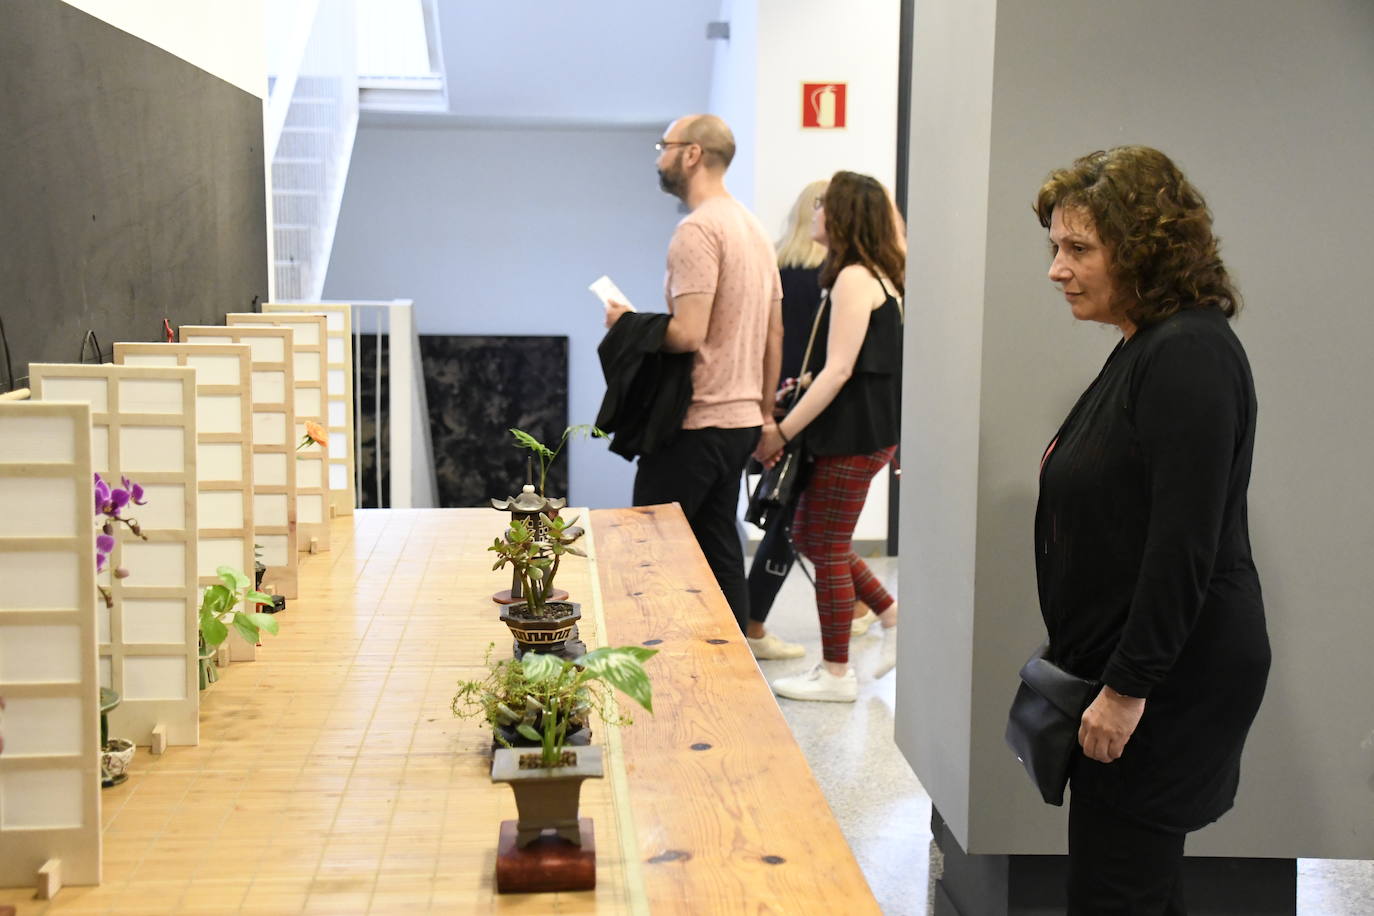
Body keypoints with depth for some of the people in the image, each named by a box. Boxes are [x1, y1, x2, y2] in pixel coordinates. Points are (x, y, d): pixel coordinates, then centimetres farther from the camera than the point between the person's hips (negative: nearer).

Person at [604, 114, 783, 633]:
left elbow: (687, 333, -24)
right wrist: (765, 415, 22)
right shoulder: (754, 227, 15)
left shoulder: (697, 230, -15)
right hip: (742, 419, 9)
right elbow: (774, 334, 17)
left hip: (695, 424, -9)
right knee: (720, 551, 13)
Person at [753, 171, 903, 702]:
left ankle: (835, 674, 8)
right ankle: (892, 615, 20)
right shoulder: (879, 275, 14)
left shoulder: (854, 278, -16)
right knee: (809, 536, 17)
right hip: (869, 430, 10)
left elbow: (839, 371, -20)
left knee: (825, 547, -1)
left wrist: (782, 431, -17)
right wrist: (805, 385, 17)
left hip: (855, 436, -10)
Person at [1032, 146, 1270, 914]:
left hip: (1171, 680, -10)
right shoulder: (1146, 347, 12)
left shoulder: (1190, 356, -19)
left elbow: (1185, 544, -23)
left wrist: (1128, 686, -20)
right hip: (1129, 670, 10)